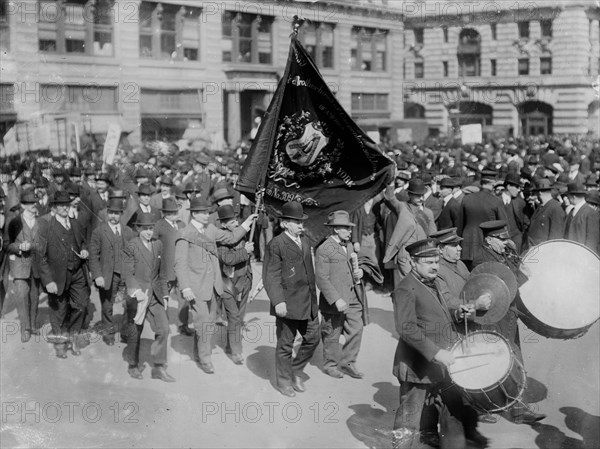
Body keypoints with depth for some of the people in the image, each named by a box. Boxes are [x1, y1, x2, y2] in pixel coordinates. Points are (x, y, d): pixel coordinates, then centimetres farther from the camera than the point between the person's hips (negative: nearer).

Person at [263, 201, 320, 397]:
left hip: (308, 303, 7)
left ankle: (296, 370, 30)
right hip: (287, 304, -7)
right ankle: (284, 381, 21)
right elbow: (271, 276, -14)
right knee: (285, 344, 5)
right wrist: (278, 301, -23)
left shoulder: (305, 243, 14)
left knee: (313, 338, 10)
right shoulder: (276, 245, -10)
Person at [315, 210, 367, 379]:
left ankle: (347, 363, 20)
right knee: (332, 336, 7)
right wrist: (336, 300, -22)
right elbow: (321, 279, -17)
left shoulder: (349, 246, 13)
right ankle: (330, 365, 25)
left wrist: (359, 273, 2)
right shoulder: (324, 249, -13)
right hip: (334, 300, -7)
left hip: (353, 298, 7)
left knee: (356, 330, 5)